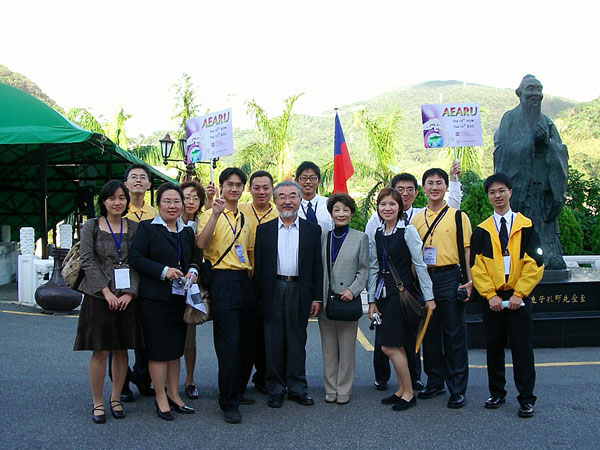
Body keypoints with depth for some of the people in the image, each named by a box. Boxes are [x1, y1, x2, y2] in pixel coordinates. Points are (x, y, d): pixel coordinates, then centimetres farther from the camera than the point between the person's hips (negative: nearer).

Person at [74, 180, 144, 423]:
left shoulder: (134, 228, 8)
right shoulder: (91, 227, 3)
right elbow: (87, 261, -5)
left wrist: (130, 293, -9)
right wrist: (106, 291, -13)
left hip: (127, 297, 2)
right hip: (99, 296, -2)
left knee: (122, 349, 8)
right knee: (100, 351, 0)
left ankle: (116, 398, 23)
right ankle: (97, 402, 14)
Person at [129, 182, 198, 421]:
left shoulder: (187, 231, 15)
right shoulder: (147, 228, -3)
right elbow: (136, 258, -10)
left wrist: (193, 271, -1)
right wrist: (163, 271, -19)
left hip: (180, 297, 6)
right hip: (154, 298, -6)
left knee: (175, 348, 12)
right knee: (158, 349, -1)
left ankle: (173, 394, 23)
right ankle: (161, 397, 11)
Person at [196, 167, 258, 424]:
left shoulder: (245, 218, 18)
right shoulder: (211, 214, -1)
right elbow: (201, 243, -19)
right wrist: (216, 214, -25)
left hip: (245, 281, 7)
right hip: (223, 280, -6)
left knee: (247, 341, 10)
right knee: (229, 343, -8)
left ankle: (238, 391, 27)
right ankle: (229, 403, 2)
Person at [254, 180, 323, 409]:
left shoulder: (312, 230, 6)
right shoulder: (264, 230, 7)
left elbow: (317, 266, 5)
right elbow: (259, 266, 5)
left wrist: (317, 297, 1)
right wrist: (257, 297, -1)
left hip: (299, 292, 0)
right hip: (273, 292, 0)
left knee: (297, 342, 7)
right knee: (274, 343, 6)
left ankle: (297, 388, 19)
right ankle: (275, 389, 18)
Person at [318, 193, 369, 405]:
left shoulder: (360, 238, 3)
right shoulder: (323, 237, 8)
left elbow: (363, 270, 2)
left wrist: (352, 290, -12)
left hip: (348, 300, -2)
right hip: (325, 301, 2)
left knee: (346, 348, 4)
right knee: (328, 348, 9)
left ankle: (343, 390, 15)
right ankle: (330, 389, 20)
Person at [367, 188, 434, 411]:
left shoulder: (408, 230, -6)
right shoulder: (377, 234, 11)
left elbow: (420, 264, -7)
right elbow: (374, 268, 13)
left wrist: (428, 296, -7)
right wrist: (372, 300, 12)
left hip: (403, 291, -6)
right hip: (384, 292, 6)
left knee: (390, 346, -8)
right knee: (396, 346, 9)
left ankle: (408, 393, 6)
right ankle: (402, 390, 20)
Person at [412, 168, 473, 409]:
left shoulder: (458, 216, 1)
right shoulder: (417, 219, 11)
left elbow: (467, 250, -1)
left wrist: (469, 281, -9)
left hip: (449, 278, -4)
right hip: (423, 279, 4)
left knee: (454, 334, 0)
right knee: (430, 333, 11)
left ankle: (457, 389, 8)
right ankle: (435, 382, 24)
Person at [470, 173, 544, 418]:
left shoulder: (526, 226, 3)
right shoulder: (481, 230, 6)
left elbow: (535, 264, -3)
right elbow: (476, 266, 1)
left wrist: (518, 294, -10)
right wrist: (490, 295, -9)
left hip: (518, 296, -1)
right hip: (491, 297, 2)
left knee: (522, 347, 0)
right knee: (494, 347, 8)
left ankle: (526, 398, 10)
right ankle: (497, 393, 21)